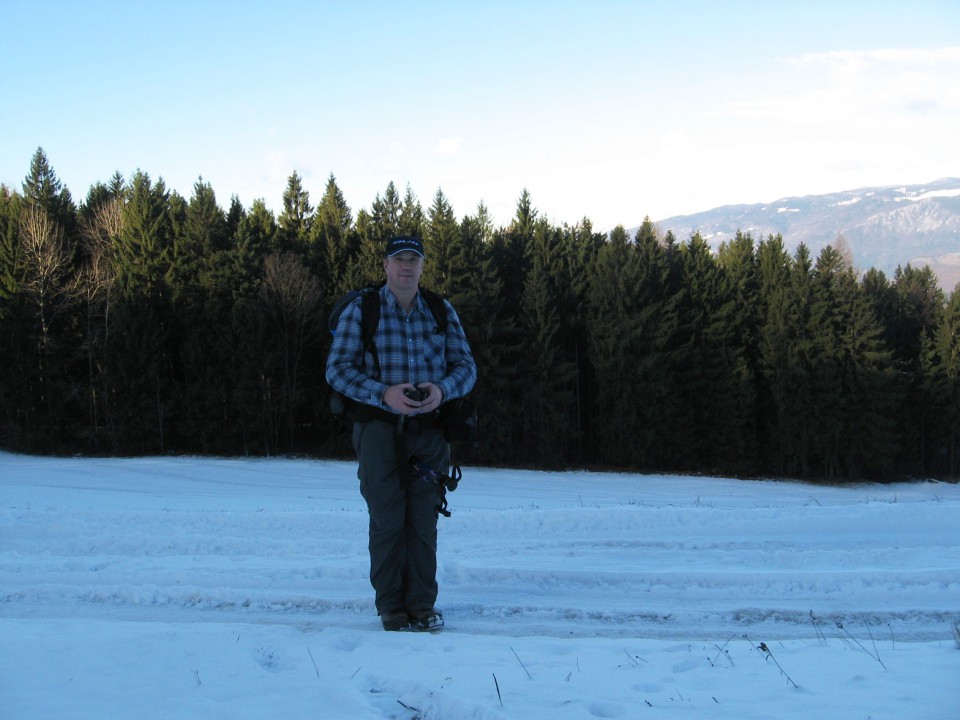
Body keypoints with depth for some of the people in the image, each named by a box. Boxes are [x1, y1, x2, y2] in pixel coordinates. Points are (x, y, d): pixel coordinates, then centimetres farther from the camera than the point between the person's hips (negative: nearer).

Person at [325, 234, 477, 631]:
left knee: (423, 517, 2)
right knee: (386, 517, -3)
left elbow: (466, 367, 6)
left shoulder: (442, 312, 8)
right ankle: (391, 606, 7)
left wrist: (442, 389, -16)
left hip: (429, 427, 2)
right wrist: (384, 394, -20)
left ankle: (422, 604, 10)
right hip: (379, 427, -2)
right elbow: (337, 369, -6)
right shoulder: (360, 310, -1)